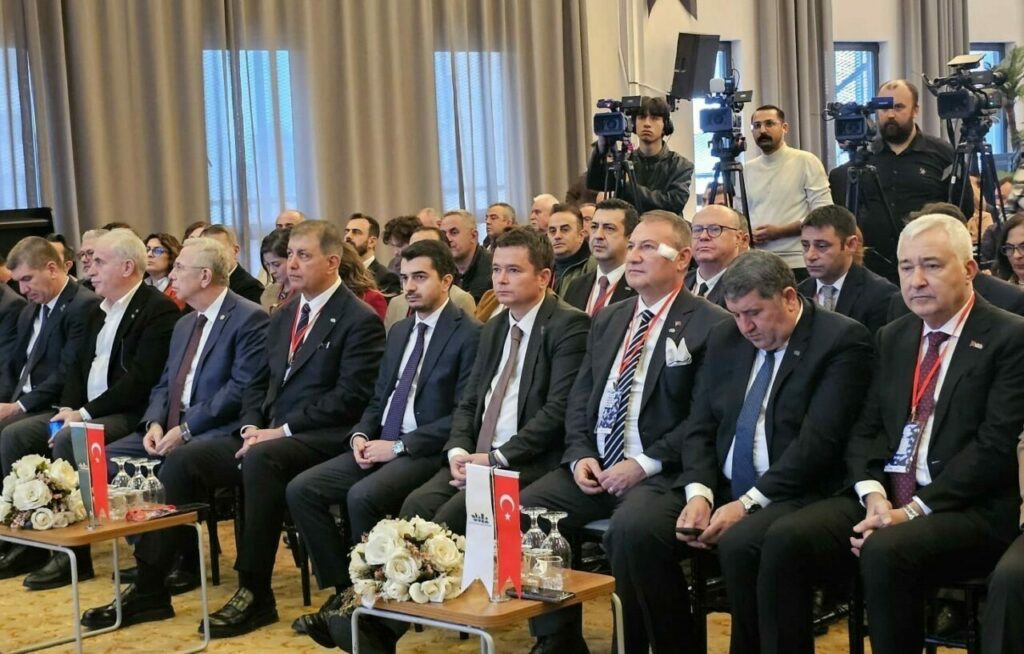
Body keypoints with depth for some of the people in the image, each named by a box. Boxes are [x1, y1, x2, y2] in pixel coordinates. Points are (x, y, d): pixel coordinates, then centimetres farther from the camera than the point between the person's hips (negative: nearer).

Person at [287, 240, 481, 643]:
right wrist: (361, 435, -1)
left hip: (427, 452, -8)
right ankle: (343, 588, -3)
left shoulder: (469, 335, -7)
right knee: (301, 489, -11)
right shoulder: (399, 332, 18)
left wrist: (399, 446, -17)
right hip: (381, 445, 8)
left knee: (363, 496, -33)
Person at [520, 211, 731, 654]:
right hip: (595, 466, 7)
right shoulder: (607, 320, 18)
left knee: (630, 527, -35)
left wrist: (645, 463, -17)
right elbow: (579, 398, 19)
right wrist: (580, 454, 0)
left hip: (663, 473, -7)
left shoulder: (710, 325, -5)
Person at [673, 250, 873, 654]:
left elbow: (819, 439, -16)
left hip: (796, 495, -6)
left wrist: (748, 503, -20)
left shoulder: (841, 340, -8)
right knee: (641, 530, -17)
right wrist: (699, 493, -9)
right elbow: (699, 427, 10)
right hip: (722, 489, 6)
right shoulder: (725, 340, 12)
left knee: (740, 541, -34)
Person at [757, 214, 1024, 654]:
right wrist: (874, 495, -9)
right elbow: (867, 430, 12)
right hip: (885, 498, 6)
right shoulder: (892, 337, 17)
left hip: (968, 510, -5)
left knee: (886, 552, -35)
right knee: (785, 539, -19)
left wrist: (913, 511, -17)